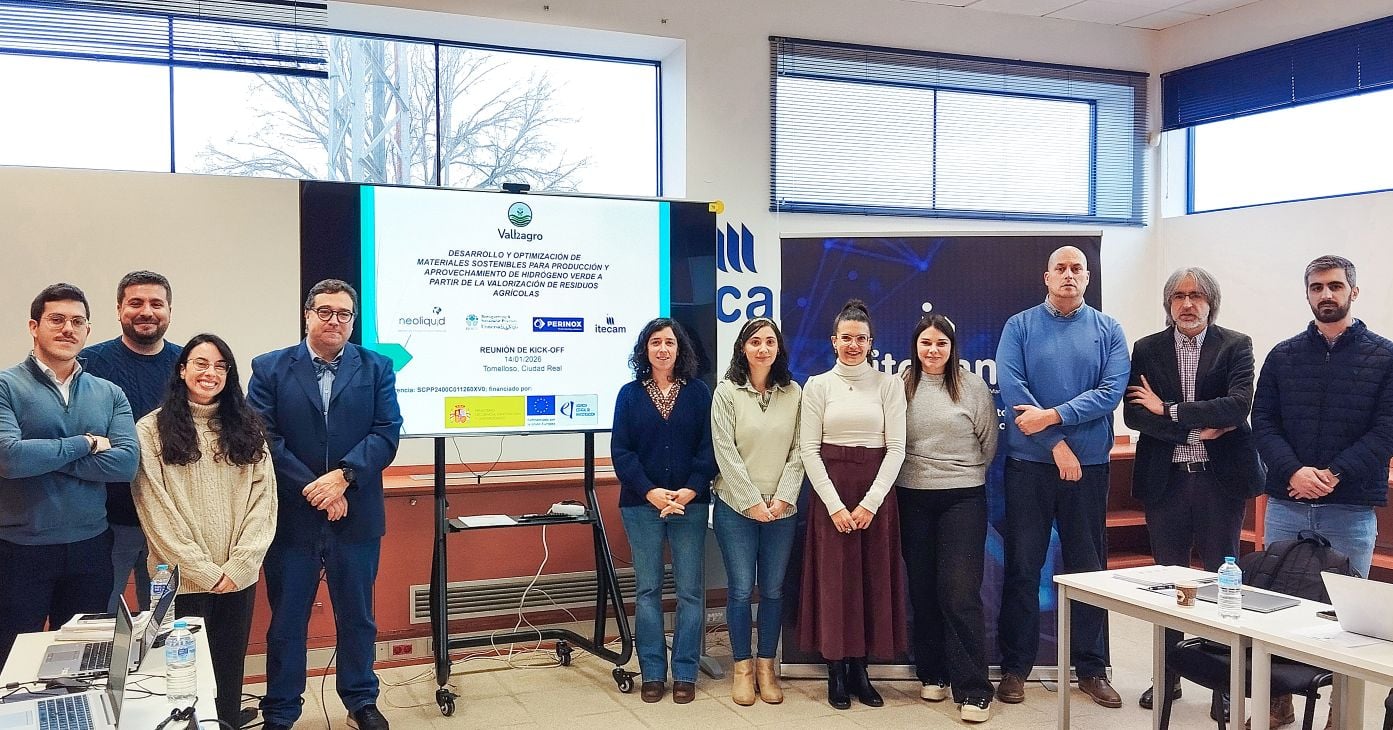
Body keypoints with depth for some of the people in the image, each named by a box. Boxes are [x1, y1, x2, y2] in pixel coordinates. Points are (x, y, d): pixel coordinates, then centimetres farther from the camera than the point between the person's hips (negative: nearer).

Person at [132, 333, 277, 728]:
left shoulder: (246, 427, 9)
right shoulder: (152, 429, -1)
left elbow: (263, 498, 3)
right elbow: (156, 507, -7)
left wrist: (237, 567, -8)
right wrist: (203, 570, -12)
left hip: (239, 577, 3)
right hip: (182, 578, -3)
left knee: (230, 674, 10)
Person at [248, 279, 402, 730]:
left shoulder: (377, 369, 4)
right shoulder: (270, 369, 1)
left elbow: (386, 433, -5)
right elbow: (264, 438, -8)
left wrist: (342, 476, -18)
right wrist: (312, 489, -15)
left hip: (357, 519, 1)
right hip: (291, 519, -1)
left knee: (356, 616, 14)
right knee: (286, 620, 10)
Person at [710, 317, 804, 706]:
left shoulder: (793, 393, 4)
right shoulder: (727, 392, -3)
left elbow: (798, 451, 2)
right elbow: (725, 452, -8)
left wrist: (783, 498, -8)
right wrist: (753, 501, -11)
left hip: (781, 508, 2)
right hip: (736, 506, -2)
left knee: (773, 589, 8)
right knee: (740, 589, 1)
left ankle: (767, 665, 20)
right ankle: (742, 666, 15)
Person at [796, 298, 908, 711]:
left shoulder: (888, 384, 3)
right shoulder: (818, 385, 2)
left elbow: (896, 447, -1)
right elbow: (809, 449, -1)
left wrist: (871, 503, -10)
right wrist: (835, 504, -10)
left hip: (877, 491, 1)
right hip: (831, 490, -1)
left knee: (873, 580, 4)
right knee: (834, 580, 1)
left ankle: (860, 669, 16)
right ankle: (836, 672, 12)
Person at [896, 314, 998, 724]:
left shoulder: (973, 387, -1)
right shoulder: (901, 386, 2)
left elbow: (989, 443, 7)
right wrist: (911, 471, 7)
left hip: (963, 498, -2)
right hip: (913, 498, 3)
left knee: (960, 593, -7)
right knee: (922, 590, 10)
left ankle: (972, 689, -1)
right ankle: (932, 674, 24)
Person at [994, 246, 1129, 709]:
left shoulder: (1108, 331, 6)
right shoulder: (1019, 326, 2)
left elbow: (1111, 391, -7)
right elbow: (1010, 386, -10)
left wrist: (1052, 416, -17)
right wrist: (1057, 444, -15)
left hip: (1089, 463, 1)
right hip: (1029, 463, -1)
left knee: (1088, 567, 9)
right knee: (1022, 566, 4)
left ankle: (1091, 668, 21)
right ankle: (1015, 667, 14)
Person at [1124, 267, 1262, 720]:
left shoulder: (1236, 346, -1)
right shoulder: (1147, 349, 5)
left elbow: (1238, 406, -16)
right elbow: (1134, 414, -5)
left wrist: (1169, 410, -15)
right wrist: (1196, 429, -14)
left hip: (1221, 478, -2)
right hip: (1165, 479, 2)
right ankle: (1168, 676, 24)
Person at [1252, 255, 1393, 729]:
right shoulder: (1283, 356, 7)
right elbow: (1262, 422, 2)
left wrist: (1334, 474, -17)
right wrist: (1294, 471, -15)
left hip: (1352, 508, -2)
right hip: (1285, 504, 2)